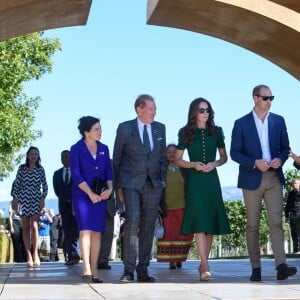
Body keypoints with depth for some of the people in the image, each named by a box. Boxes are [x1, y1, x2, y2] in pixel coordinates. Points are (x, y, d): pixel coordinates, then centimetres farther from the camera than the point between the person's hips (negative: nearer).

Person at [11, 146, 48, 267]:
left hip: (36, 199, -1)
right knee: (26, 228, 0)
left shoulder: (40, 169, 7)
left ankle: (35, 255, -13)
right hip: (24, 199, 1)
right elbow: (16, 184, 5)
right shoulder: (22, 168, 6)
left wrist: (43, 198, -4)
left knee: (34, 226, -13)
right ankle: (29, 256, 1)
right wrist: (15, 198, -3)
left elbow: (45, 186, 8)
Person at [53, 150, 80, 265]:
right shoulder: (57, 173, 18)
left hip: (76, 204, -3)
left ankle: (73, 255, -14)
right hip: (64, 204, 3)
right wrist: (66, 198, 3)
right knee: (67, 230, -3)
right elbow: (57, 190, 13)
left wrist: (73, 199, -8)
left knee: (75, 230, -11)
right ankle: (72, 255, -4)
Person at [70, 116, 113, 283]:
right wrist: (90, 193, -14)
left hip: (101, 196, 4)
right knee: (85, 229, -13)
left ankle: (94, 270, 2)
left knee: (97, 231, 0)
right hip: (82, 194, -4)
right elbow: (76, 174, -9)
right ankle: (86, 269, -15)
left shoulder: (104, 149, 11)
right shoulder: (76, 149, -2)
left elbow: (109, 172, 11)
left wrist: (110, 188, -7)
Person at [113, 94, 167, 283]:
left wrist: (163, 179, 6)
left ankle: (143, 270, 10)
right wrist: (118, 186, 1)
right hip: (131, 183, -3)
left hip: (153, 184, 4)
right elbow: (117, 158, 4)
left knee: (148, 227, 3)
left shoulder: (160, 128, 10)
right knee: (132, 221, -17)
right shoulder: (125, 128, 0)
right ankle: (128, 269, -12)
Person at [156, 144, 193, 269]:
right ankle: (171, 260, 2)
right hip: (167, 208, -1)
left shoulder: (184, 170, 10)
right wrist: (158, 207, -4)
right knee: (168, 234, -4)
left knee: (183, 234, -2)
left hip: (182, 207, 1)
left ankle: (179, 258, 14)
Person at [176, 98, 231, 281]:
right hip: (195, 180, -3)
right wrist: (193, 164, -12)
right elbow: (178, 160, 5)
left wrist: (214, 164, -8)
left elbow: (224, 157, 12)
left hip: (212, 179, 3)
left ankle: (203, 263, 16)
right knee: (199, 220, -15)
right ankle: (205, 266, -19)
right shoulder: (186, 133, 2)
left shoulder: (216, 132, 8)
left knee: (211, 221, 3)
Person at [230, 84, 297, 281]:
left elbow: (285, 147, 11)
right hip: (252, 178, -1)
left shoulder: (279, 121, 8)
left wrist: (280, 159, -11)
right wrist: (255, 162, -16)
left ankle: (281, 265, -15)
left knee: (276, 222, -8)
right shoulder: (241, 123, 0)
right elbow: (235, 153, -2)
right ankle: (256, 268, 9)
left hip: (274, 178, 1)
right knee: (253, 225, 4)